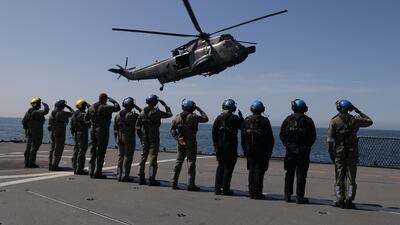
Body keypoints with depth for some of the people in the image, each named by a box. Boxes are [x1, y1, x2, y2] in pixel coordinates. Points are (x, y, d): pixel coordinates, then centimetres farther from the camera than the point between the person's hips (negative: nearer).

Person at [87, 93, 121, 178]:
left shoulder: (92, 107, 9)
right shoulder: (105, 107, -13)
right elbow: (117, 107, -13)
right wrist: (112, 100, 3)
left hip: (93, 130, 7)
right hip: (102, 131, -7)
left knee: (93, 151, 12)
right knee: (100, 152, -1)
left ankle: (91, 172, 15)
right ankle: (97, 173, 1)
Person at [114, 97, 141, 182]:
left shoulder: (118, 114, 7)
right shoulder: (132, 115, -13)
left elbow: (115, 128, 10)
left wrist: (116, 139, 18)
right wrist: (138, 108, 3)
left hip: (120, 138, 6)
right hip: (129, 138, -6)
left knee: (121, 156, 12)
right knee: (128, 157, -1)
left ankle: (119, 175, 15)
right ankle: (125, 176, -1)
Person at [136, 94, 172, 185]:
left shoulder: (142, 112, 5)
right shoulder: (156, 112, -12)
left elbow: (137, 125, 9)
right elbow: (169, 114, -1)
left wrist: (140, 136, 16)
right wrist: (165, 105, 11)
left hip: (144, 138, 6)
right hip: (154, 138, -5)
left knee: (143, 157, 11)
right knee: (153, 158, -3)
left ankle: (141, 178, 15)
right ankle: (152, 179, -3)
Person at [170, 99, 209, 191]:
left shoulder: (178, 117, 6)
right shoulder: (193, 116, -11)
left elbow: (172, 128, 5)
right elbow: (205, 118, -1)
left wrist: (177, 138, 5)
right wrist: (199, 109, 8)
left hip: (181, 142, 5)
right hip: (191, 142, -5)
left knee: (179, 161, 12)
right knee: (191, 162, -1)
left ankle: (174, 183, 15)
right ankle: (191, 185, 1)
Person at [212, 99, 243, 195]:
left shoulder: (218, 118, 5)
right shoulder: (235, 118, -9)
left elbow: (214, 131, 3)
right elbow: (242, 127, 2)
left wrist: (216, 144, 6)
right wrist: (241, 117, 11)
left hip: (220, 145, 5)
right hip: (230, 145, -5)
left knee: (220, 166, 14)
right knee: (228, 167, 1)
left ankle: (217, 188, 15)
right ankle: (225, 189, 3)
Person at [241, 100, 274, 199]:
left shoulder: (246, 120, 6)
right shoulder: (264, 121, -8)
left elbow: (243, 136, 9)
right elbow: (270, 138, -7)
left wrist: (245, 150, 14)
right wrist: (269, 151, 2)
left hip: (249, 149, 4)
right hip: (261, 150, -4)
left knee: (252, 170, 11)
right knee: (259, 171, 0)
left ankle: (251, 193, 14)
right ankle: (257, 193, 1)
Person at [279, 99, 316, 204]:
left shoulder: (288, 119, 2)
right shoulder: (308, 120, -3)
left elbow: (282, 134, 2)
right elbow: (313, 137, -3)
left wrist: (287, 145, 8)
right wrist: (307, 146, 8)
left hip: (290, 151, 2)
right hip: (303, 151, -2)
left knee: (289, 174, 9)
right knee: (301, 174, 2)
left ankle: (287, 196, 13)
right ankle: (299, 197, 4)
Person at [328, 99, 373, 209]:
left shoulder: (334, 121, -4)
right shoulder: (355, 120, -1)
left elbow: (330, 139, -7)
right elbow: (369, 121, 18)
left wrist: (330, 152, -1)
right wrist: (359, 112, 20)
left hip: (339, 151, -1)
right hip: (352, 151, 1)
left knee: (339, 176, 6)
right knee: (351, 176, 7)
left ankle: (340, 200, 7)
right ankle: (349, 199, 3)